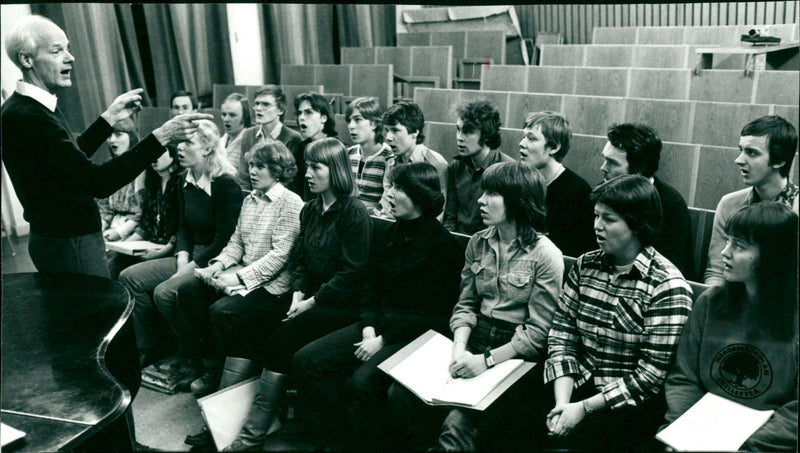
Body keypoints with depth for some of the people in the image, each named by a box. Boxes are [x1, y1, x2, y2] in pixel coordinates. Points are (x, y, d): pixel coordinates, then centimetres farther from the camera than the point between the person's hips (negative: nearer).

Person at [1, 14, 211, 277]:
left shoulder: (23, 108, 7)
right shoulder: (27, 116, -25)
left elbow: (73, 157, 19)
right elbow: (97, 182, -30)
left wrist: (110, 117, 14)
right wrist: (161, 137, -33)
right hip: (70, 245, -10)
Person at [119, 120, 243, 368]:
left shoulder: (226, 184, -16)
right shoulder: (186, 182, 10)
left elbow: (225, 239, -18)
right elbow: (184, 227, 15)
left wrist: (192, 266, -17)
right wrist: (182, 258, -2)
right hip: (190, 255, 9)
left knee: (165, 292, -27)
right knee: (129, 277, -4)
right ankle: (149, 351, 6)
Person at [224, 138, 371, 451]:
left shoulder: (354, 213, -9)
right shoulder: (310, 210, 15)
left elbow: (351, 273, -14)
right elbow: (300, 261, 16)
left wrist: (312, 302, -14)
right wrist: (298, 296, -1)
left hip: (343, 304, -7)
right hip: (311, 298, 7)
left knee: (285, 337, -25)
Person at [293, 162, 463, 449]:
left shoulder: (442, 244, -11)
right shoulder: (387, 237, 11)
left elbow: (435, 314, -13)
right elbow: (371, 290, 14)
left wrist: (383, 340, -15)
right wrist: (369, 329, -4)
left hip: (416, 334, -7)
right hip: (380, 324, 8)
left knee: (361, 381, -30)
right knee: (306, 360, -6)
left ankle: (372, 443, -5)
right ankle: (334, 438, 5)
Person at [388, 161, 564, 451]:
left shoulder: (546, 256, -9)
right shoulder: (478, 243, 9)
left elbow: (537, 332, -10)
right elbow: (465, 305, 10)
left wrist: (487, 360, -20)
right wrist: (460, 348, -9)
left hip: (515, 357, -5)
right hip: (475, 342, 6)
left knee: (458, 422, -28)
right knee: (399, 392, -13)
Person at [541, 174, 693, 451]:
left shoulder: (667, 286, -11)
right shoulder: (585, 265, 5)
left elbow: (652, 374, -14)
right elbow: (561, 334, 2)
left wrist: (584, 408, -15)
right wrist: (562, 402, -11)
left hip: (632, 404, -4)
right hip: (579, 385, 5)